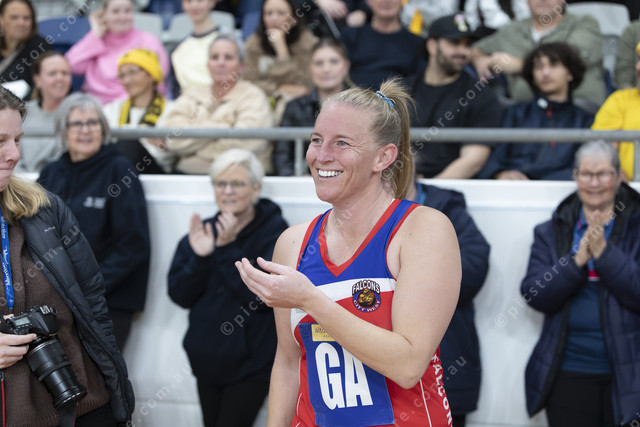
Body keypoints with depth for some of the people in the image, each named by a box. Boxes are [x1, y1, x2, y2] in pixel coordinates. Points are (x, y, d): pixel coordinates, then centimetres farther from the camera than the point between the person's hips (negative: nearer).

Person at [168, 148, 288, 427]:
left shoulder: (274, 232, -8)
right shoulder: (205, 230, 7)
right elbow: (180, 296, 2)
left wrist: (227, 250, -23)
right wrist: (199, 257, -15)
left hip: (250, 363, -5)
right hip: (208, 359, 6)